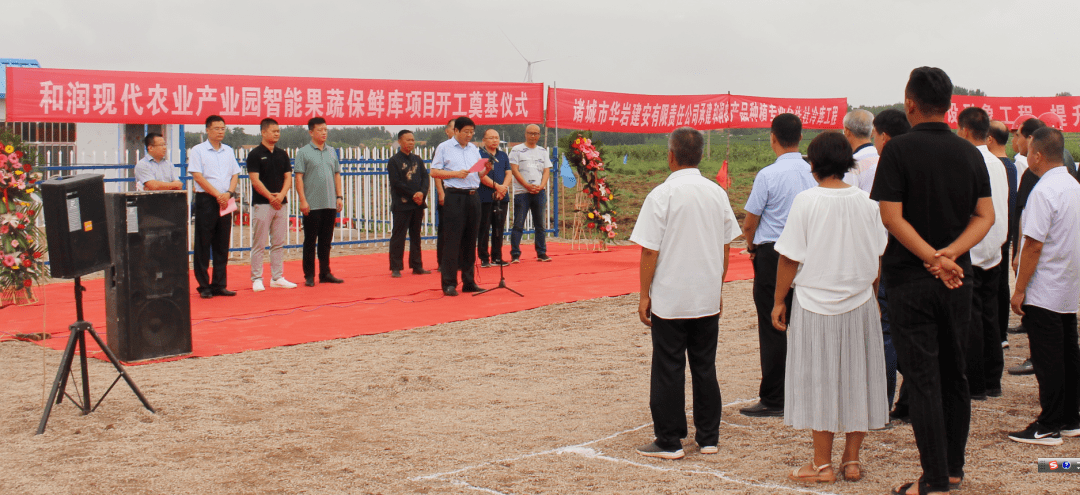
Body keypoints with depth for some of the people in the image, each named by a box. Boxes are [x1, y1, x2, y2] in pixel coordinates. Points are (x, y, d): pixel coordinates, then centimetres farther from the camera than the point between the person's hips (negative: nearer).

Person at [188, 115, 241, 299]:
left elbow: (235, 174, 13)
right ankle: (204, 286, 3)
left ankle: (219, 285, 13)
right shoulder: (197, 151, -3)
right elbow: (197, 176, -9)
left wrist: (229, 192, -6)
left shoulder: (228, 151, 14)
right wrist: (217, 194, -14)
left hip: (225, 201, 5)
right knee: (203, 244, -2)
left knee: (222, 245, 7)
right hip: (206, 200, -5)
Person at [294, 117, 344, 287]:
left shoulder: (332, 152, 13)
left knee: (326, 241, 11)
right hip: (312, 205, -5)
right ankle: (309, 276, 7)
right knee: (310, 241, 2)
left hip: (330, 204, 5)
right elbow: (299, 177, -6)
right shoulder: (303, 152, -3)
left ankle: (325, 273, 18)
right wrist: (303, 200, -13)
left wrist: (339, 196, 7)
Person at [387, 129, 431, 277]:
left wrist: (422, 193, -11)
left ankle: (417, 266, 16)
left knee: (416, 236, 10)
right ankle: (395, 268, -1)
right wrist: (413, 195, -13)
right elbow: (396, 183, -11)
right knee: (398, 236, -4)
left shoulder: (417, 160, 14)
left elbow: (425, 178, 8)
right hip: (401, 204, -5)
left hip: (418, 204, 6)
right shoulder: (394, 161, -3)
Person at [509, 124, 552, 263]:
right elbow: (514, 169, -5)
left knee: (541, 224, 6)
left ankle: (541, 253, 12)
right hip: (522, 192, -4)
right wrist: (527, 185, -14)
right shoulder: (517, 150, 3)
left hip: (540, 192, 4)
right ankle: (515, 254, -2)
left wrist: (541, 186, -8)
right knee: (518, 224, -5)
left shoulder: (543, 151, 15)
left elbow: (547, 170, 10)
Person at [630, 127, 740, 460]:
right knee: (705, 368, 13)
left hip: (669, 298, -5)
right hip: (707, 298, 5)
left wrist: (644, 296, -4)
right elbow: (726, 248, 9)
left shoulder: (662, 195, -12)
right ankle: (708, 438, 19)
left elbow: (649, 251, -12)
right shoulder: (717, 193, 3)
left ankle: (669, 442, 8)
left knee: (668, 370, 3)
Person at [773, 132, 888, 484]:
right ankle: (852, 461, 18)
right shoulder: (865, 201, 0)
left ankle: (823, 465, 10)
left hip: (815, 303, -3)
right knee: (856, 378, 11)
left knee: (818, 380, 4)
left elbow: (790, 258, -9)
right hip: (860, 303, 4)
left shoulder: (806, 201, -11)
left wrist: (778, 301, 1)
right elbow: (878, 253, 9)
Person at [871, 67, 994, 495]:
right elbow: (986, 216, 0)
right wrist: (949, 255, -11)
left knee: (924, 380, -2)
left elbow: (892, 217, -16)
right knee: (954, 375, 15)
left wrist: (933, 259, -17)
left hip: (911, 280, -5)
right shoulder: (969, 153, 5)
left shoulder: (899, 149, -9)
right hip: (958, 280, 5)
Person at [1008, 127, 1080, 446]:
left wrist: (1019, 290, -15)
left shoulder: (1043, 191, -19)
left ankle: (1049, 427, 1)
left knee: (1047, 360, -4)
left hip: (1044, 293, -9)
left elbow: (1034, 244, -21)